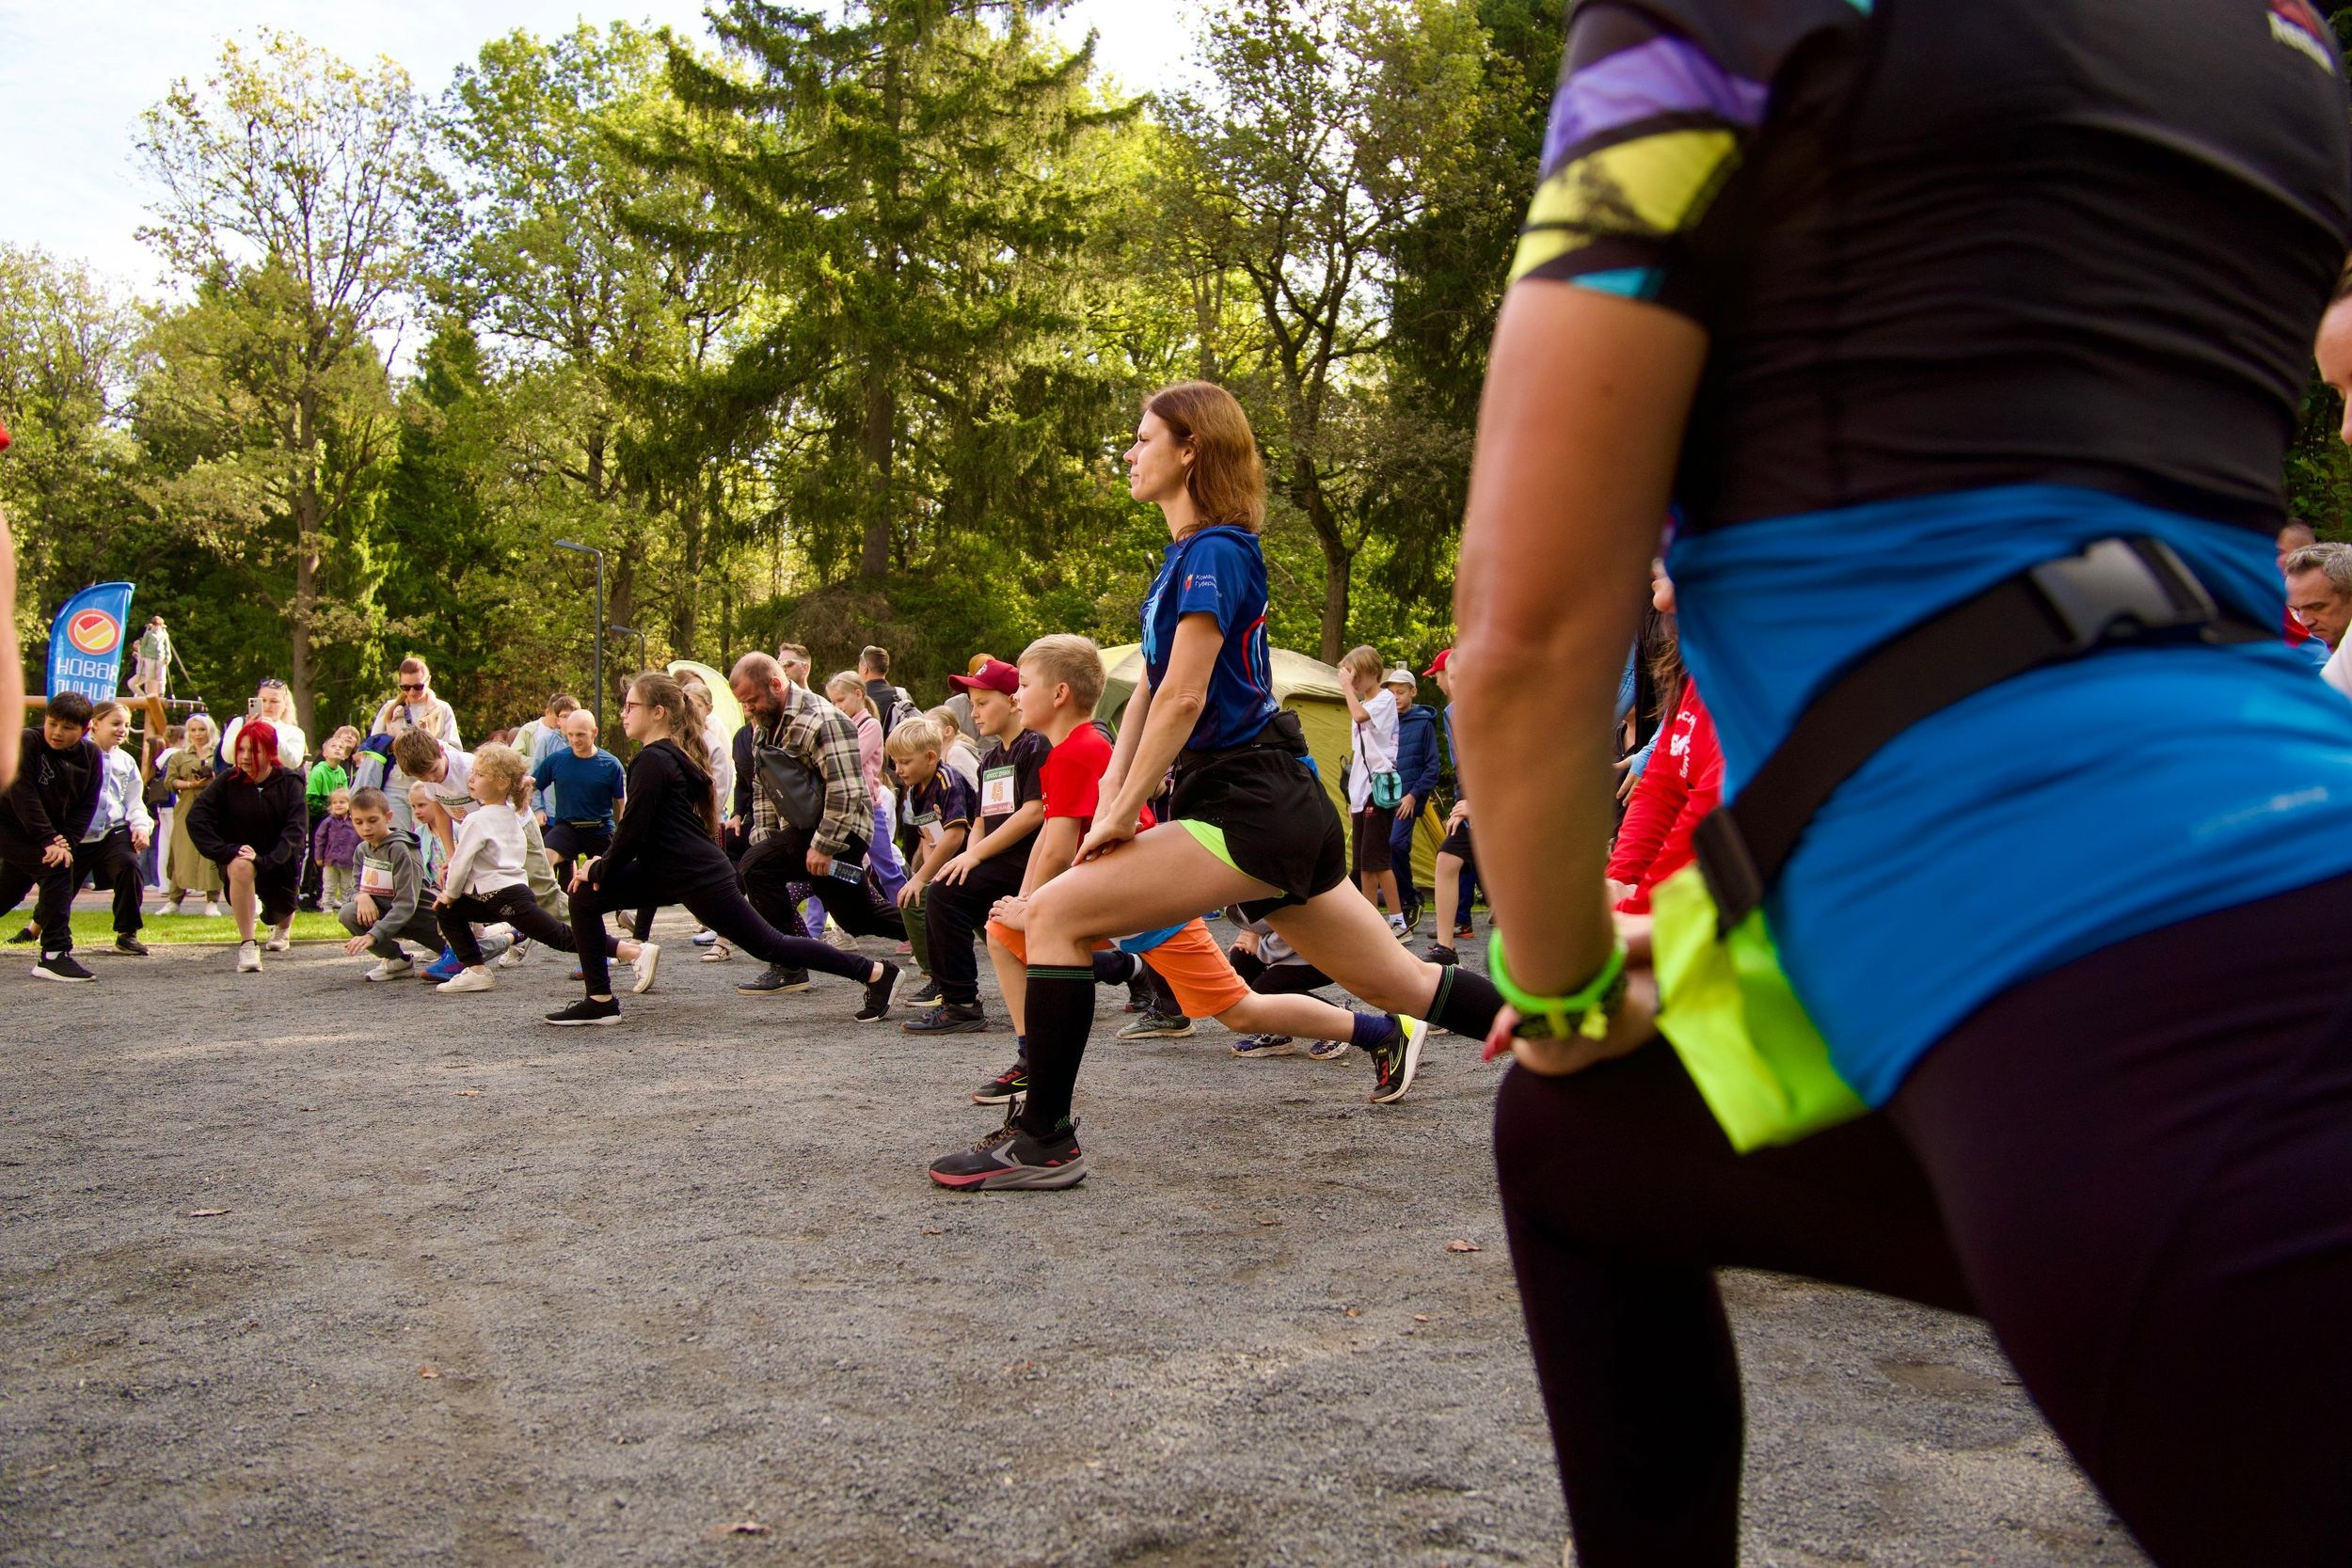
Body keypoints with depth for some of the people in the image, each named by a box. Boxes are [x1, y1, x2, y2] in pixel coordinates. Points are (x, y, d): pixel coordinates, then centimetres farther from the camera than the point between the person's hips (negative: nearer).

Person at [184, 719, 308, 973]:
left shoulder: (289, 782, -11)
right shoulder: (228, 781, -9)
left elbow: (296, 829, -19)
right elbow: (196, 818, -15)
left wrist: (266, 861, -32)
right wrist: (226, 852, -27)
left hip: (279, 863, 1)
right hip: (239, 855, -1)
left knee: (281, 912, 8)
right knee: (242, 867, -35)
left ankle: (283, 925, 52)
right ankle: (247, 944, -29)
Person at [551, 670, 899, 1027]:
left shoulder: (652, 760, -15)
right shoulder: (671, 754, 16)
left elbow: (633, 830, -17)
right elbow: (638, 827, 21)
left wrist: (600, 870, -3)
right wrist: (603, 865, 13)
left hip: (700, 879, -10)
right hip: (670, 873, 10)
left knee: (768, 946, -5)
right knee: (584, 895, 6)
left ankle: (877, 973, 0)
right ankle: (599, 1001, 8)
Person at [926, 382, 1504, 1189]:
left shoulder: (1214, 551, -10)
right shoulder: (1184, 555, 20)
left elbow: (1184, 698, -16)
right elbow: (1150, 689, 18)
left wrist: (1121, 814, -11)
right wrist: (1110, 799, 9)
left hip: (1250, 813, -10)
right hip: (1282, 815, 10)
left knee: (1055, 915, -11)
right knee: (1404, 985, 13)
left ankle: (1043, 1141, -6)